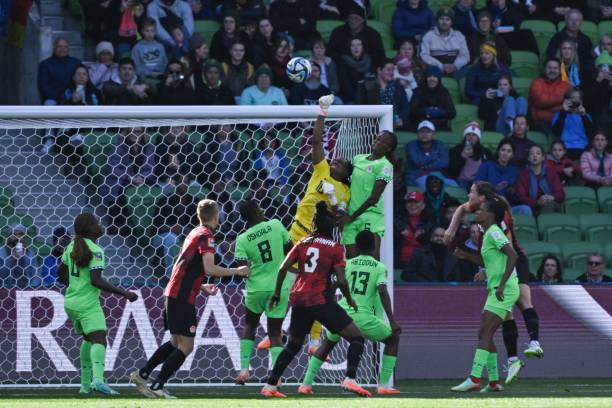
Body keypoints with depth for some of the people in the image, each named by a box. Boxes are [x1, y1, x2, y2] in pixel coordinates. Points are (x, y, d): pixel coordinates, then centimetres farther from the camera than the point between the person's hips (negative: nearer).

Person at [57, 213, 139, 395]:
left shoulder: (73, 246, 9)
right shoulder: (95, 251, -15)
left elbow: (61, 272, 20)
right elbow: (96, 281, -24)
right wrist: (123, 293, -20)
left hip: (71, 302, 8)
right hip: (88, 305, -8)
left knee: (89, 339, 24)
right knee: (99, 340, -18)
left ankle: (85, 384, 23)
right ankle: (98, 379, -41)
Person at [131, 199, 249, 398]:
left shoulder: (194, 233, 19)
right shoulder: (206, 236, -10)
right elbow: (209, 268, -23)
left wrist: (202, 287, 23)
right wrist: (237, 271, -12)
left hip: (173, 293, 9)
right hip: (183, 298, -9)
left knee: (175, 342, 22)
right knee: (186, 346, -6)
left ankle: (141, 374, 22)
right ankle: (157, 387, -9)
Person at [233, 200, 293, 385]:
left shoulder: (243, 239, -6)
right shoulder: (276, 225, -6)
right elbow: (290, 250, 2)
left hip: (257, 288, 0)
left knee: (250, 326, 24)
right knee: (275, 332, 10)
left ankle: (244, 369, 13)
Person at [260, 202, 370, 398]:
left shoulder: (303, 243, 9)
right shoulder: (335, 248, -3)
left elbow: (283, 268, 4)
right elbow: (341, 280, -10)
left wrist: (277, 293, 15)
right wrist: (350, 300, 6)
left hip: (298, 299, 6)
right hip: (320, 300, -6)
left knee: (293, 344, 24)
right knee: (357, 337, -2)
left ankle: (270, 385, 22)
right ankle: (350, 379, -22)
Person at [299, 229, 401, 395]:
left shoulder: (347, 264, 14)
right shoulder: (380, 267, 4)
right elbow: (383, 292, -10)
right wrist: (392, 321, -11)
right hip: (362, 316, -4)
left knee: (328, 343, 31)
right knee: (393, 338, 18)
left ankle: (306, 383, 22)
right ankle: (383, 385, 9)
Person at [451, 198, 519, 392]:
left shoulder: (493, 233, -11)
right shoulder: (489, 234, 17)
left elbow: (513, 255, -23)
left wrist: (501, 285, -26)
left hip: (504, 291, -10)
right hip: (496, 290, 10)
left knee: (484, 333, -15)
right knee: (485, 335, 10)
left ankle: (474, 379, -20)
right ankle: (494, 381, 12)